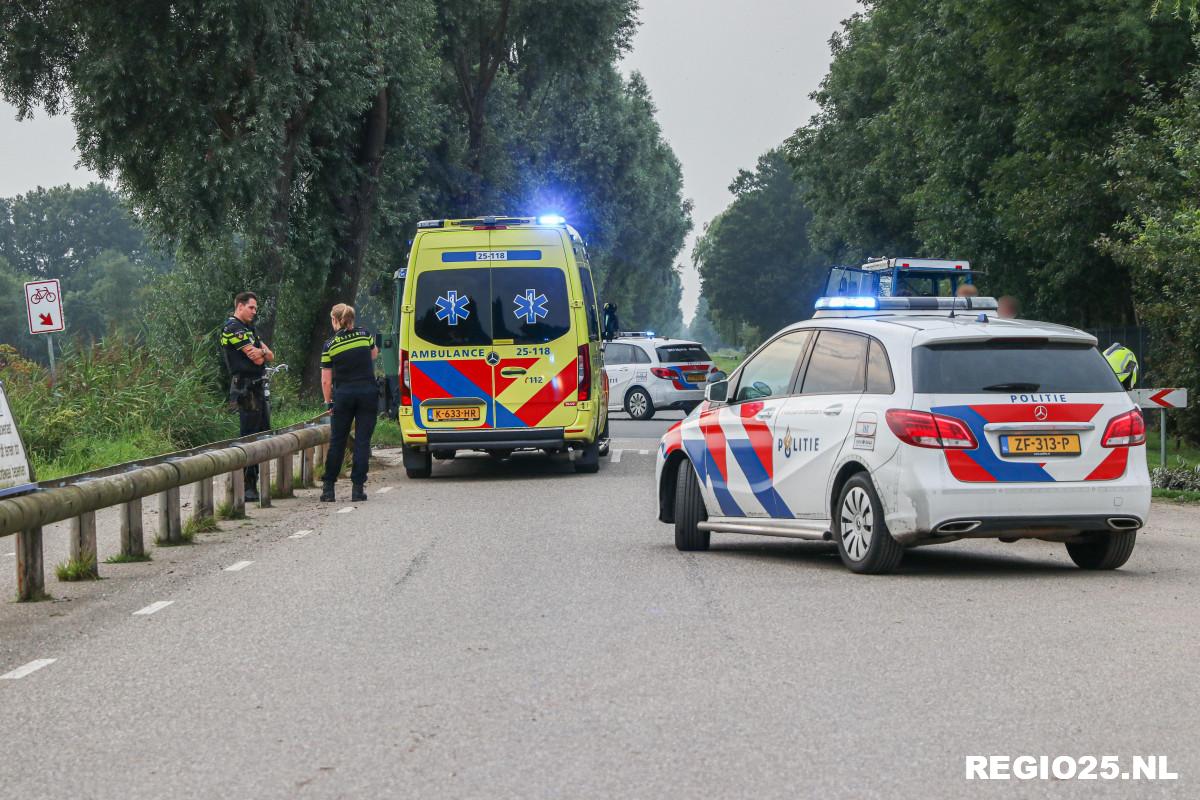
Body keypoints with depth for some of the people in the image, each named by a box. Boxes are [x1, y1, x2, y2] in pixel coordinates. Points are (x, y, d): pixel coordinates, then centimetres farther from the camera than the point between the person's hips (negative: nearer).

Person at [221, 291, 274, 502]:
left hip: (257, 388, 10)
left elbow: (270, 356, 12)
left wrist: (261, 352, -8)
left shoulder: (250, 329, 22)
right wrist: (260, 354, 4)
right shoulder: (232, 327, -10)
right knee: (248, 437, -9)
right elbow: (257, 360, -16)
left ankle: (253, 484, 15)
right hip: (245, 388, -10)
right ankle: (246, 487, -8)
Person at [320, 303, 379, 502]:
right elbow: (374, 354, 22)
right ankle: (358, 487, -2)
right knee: (362, 441, 2)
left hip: (343, 395, -1)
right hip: (368, 392, 1)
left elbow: (326, 380, -3)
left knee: (337, 441, 9)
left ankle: (328, 487, 9)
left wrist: (328, 401, 9)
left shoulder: (330, 346, -4)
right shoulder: (364, 335, 1)